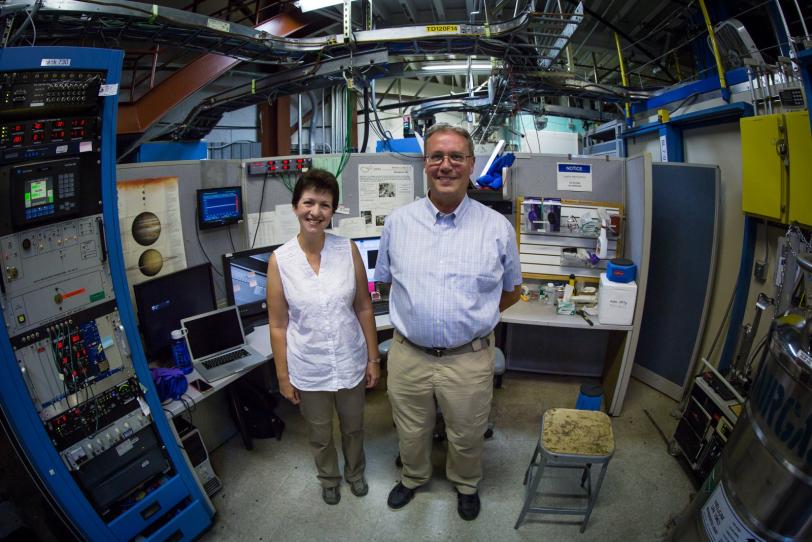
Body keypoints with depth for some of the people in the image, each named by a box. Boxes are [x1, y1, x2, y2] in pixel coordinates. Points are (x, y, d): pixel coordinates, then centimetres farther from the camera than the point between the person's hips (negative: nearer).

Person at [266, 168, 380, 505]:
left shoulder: (348, 249, -11)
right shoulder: (280, 260, -13)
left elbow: (364, 308, -4)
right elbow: (278, 325, -7)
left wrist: (373, 358, -1)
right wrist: (283, 376, -3)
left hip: (350, 362, 1)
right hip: (309, 368, -1)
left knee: (353, 427, 24)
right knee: (320, 434, 23)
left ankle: (355, 472, 55)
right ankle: (329, 478, 53)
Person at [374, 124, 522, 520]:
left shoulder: (498, 228, -6)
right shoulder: (397, 223, -3)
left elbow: (512, 290, 7)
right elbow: (384, 280, 11)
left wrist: (473, 317, 4)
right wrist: (413, 315, 6)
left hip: (469, 359, -1)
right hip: (407, 355, 1)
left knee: (467, 436, 21)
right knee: (410, 432, 23)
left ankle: (466, 484, 53)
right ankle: (413, 477, 55)